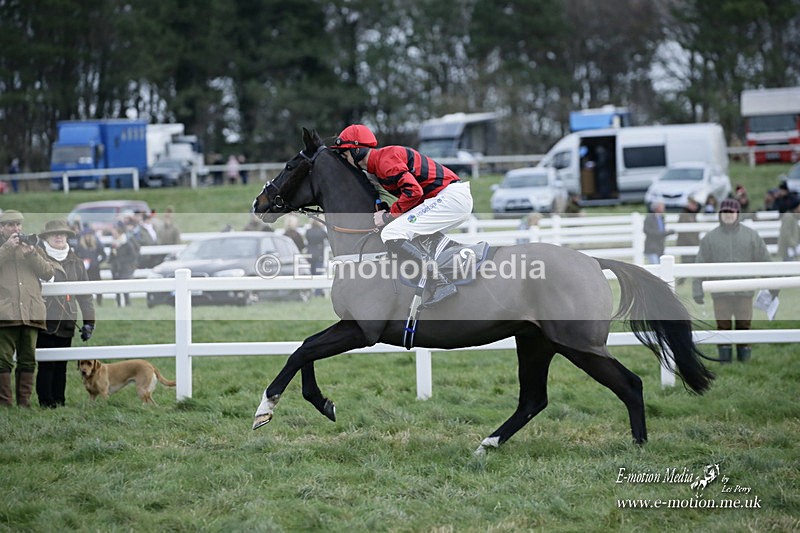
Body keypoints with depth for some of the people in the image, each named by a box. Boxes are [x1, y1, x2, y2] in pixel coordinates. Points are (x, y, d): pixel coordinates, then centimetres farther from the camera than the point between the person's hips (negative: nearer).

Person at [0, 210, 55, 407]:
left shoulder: (33, 247, 21)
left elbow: (48, 273, 10)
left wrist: (31, 254, -2)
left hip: (31, 312, 3)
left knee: (28, 360, 4)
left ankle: (24, 402, 9)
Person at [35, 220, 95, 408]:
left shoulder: (76, 262, 12)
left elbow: (85, 294, 13)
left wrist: (88, 322, 8)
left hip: (66, 324, 3)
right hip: (44, 323, -3)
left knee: (61, 366, 7)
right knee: (46, 366, -5)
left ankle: (60, 403, 13)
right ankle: (46, 404, -1)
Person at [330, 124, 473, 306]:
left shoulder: (384, 159, -12)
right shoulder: (378, 164, 19)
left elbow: (413, 191, -22)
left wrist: (389, 216, -11)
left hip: (451, 196, -11)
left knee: (391, 235, -18)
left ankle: (442, 283, -22)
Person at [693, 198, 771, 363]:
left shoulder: (751, 235, 3)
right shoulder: (710, 238, 3)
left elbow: (764, 260, 7)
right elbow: (701, 264, 2)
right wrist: (697, 290, -3)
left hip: (744, 291, 0)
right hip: (721, 292, 0)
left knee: (744, 323, 1)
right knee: (723, 324, -1)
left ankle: (744, 354, 13)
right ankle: (724, 356, 7)